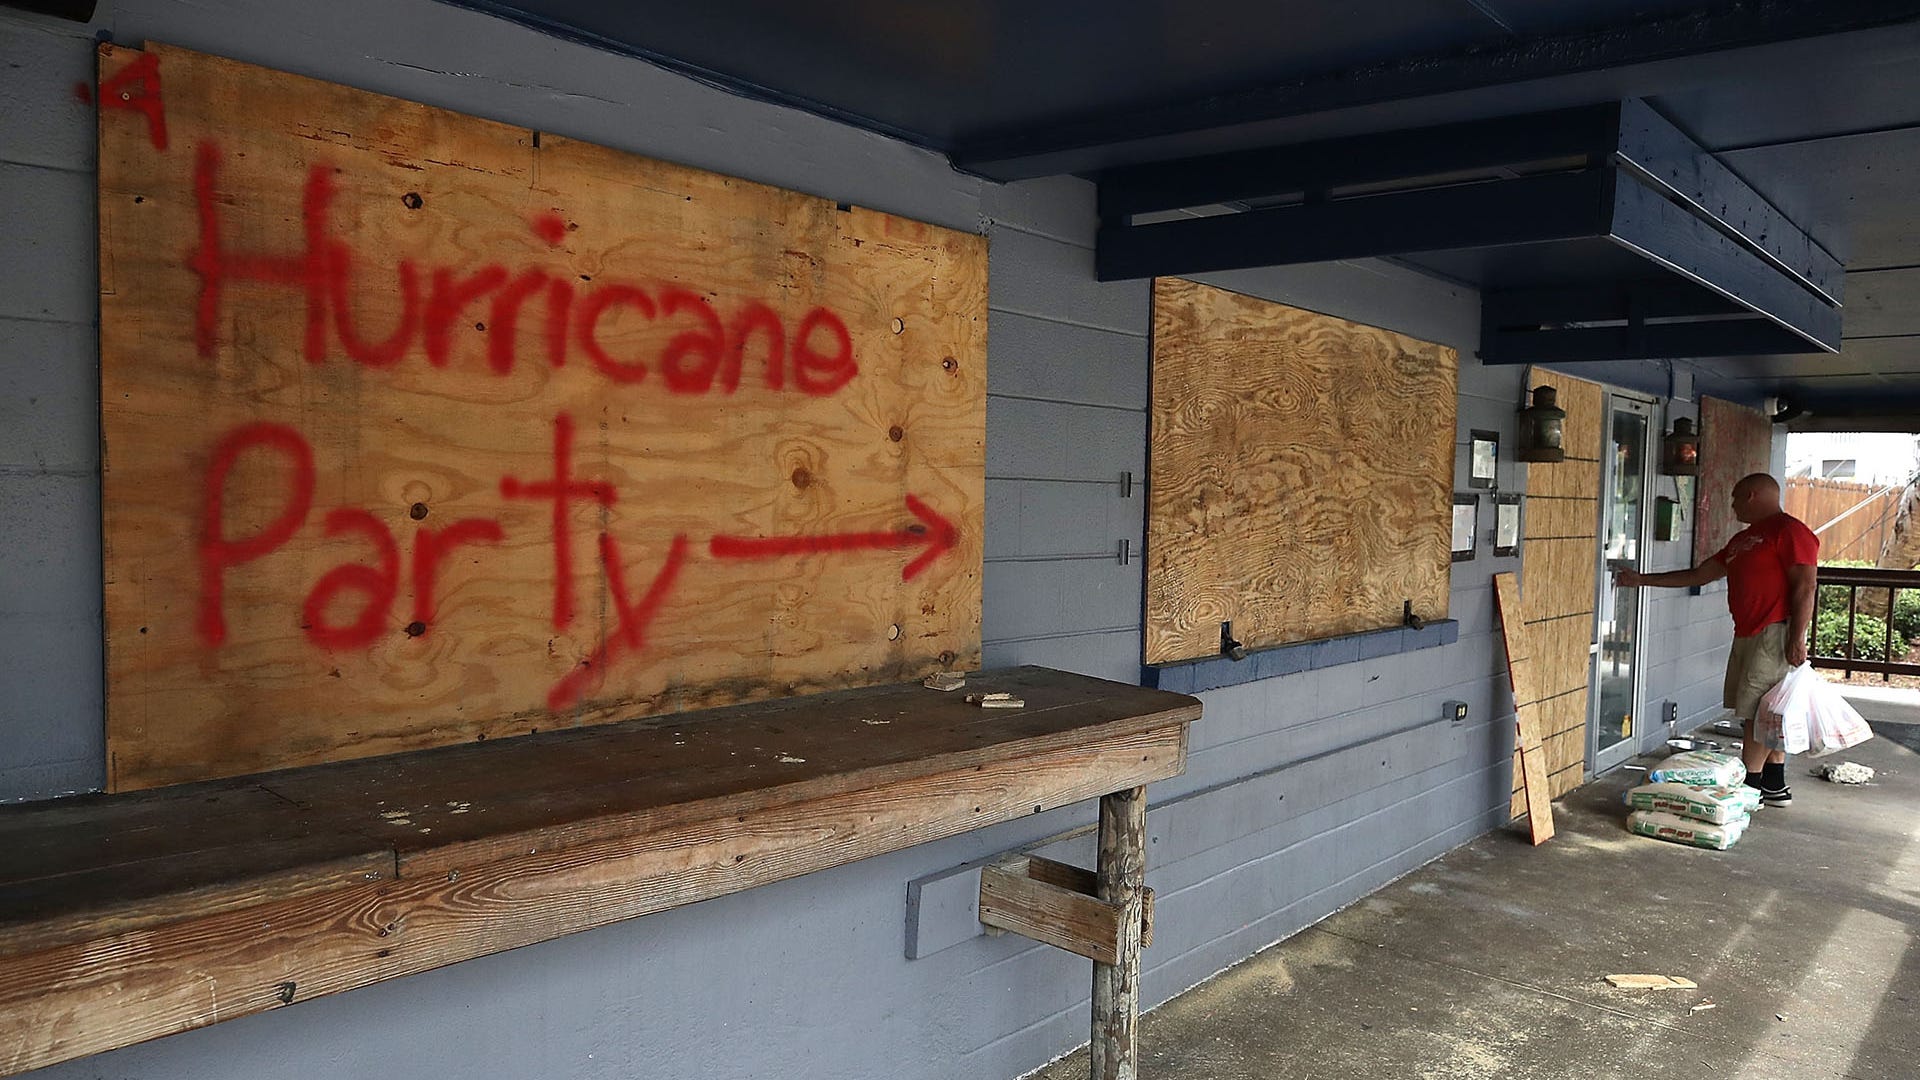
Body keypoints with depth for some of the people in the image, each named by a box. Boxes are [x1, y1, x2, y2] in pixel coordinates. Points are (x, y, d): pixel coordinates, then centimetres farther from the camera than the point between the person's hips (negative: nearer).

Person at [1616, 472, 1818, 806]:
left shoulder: (1790, 530, -7)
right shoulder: (1743, 539, 22)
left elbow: (1805, 586, -15)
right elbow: (1697, 575, 26)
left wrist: (1797, 638, -21)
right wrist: (1642, 579, 25)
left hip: (1775, 632, -9)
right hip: (1747, 634, 9)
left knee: (1759, 711, -7)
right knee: (1766, 713, 11)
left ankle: (1749, 785, -2)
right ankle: (1775, 787, 16)